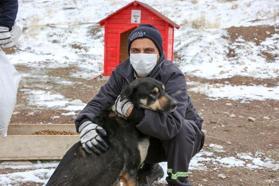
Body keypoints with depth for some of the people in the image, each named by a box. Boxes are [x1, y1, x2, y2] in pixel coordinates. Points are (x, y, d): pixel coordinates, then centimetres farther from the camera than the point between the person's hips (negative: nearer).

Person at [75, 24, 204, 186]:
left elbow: (172, 124, -45)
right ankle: (148, 168, 16)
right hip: (149, 135, 5)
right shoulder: (123, 73, -15)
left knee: (178, 131, -37)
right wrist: (85, 124, -43)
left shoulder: (173, 76, -32)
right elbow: (98, 103, -20)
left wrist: (131, 111, -51)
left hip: (183, 132, -5)